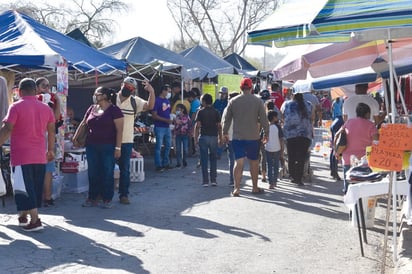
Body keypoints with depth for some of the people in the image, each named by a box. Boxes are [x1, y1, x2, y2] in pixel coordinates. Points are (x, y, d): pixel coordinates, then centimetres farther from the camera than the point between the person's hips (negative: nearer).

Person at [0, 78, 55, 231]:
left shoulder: (16, 107, -8)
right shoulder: (45, 108, 8)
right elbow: (51, 131, 12)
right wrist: (51, 150, 21)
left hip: (21, 156, -5)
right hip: (40, 157, 6)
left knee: (25, 188, -3)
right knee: (36, 188, 14)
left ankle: (35, 221, -10)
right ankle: (23, 216, 26)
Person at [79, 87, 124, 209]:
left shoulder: (114, 110, -5)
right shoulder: (92, 108, 12)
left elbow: (119, 130, -9)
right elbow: (83, 124, 20)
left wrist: (118, 147, -14)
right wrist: (76, 138, 15)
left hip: (108, 148, -5)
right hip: (92, 147, 5)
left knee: (107, 174, 0)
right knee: (93, 173, 8)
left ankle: (107, 199, 9)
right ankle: (92, 198, 18)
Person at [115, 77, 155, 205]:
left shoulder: (135, 101, 2)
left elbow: (149, 106, -10)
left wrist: (151, 92, -25)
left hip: (126, 141, 1)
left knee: (125, 169, 7)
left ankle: (124, 194, 16)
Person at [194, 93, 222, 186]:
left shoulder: (201, 112, -4)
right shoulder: (216, 112, 3)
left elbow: (197, 126, -9)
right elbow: (219, 126, 2)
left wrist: (195, 138, -3)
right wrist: (220, 138, 9)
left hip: (203, 137, -2)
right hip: (214, 137, 2)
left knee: (204, 159, 3)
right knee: (213, 159, 11)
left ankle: (205, 181, 3)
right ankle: (213, 180, 10)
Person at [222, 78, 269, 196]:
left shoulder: (233, 101, 0)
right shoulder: (258, 101, -4)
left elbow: (226, 118, 4)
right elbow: (263, 118, -3)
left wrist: (225, 133, 14)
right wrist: (266, 132, 9)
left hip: (237, 137, 1)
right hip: (253, 137, 0)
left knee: (239, 162, 1)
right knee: (254, 161, 13)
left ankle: (236, 188, -6)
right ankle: (255, 187, 22)